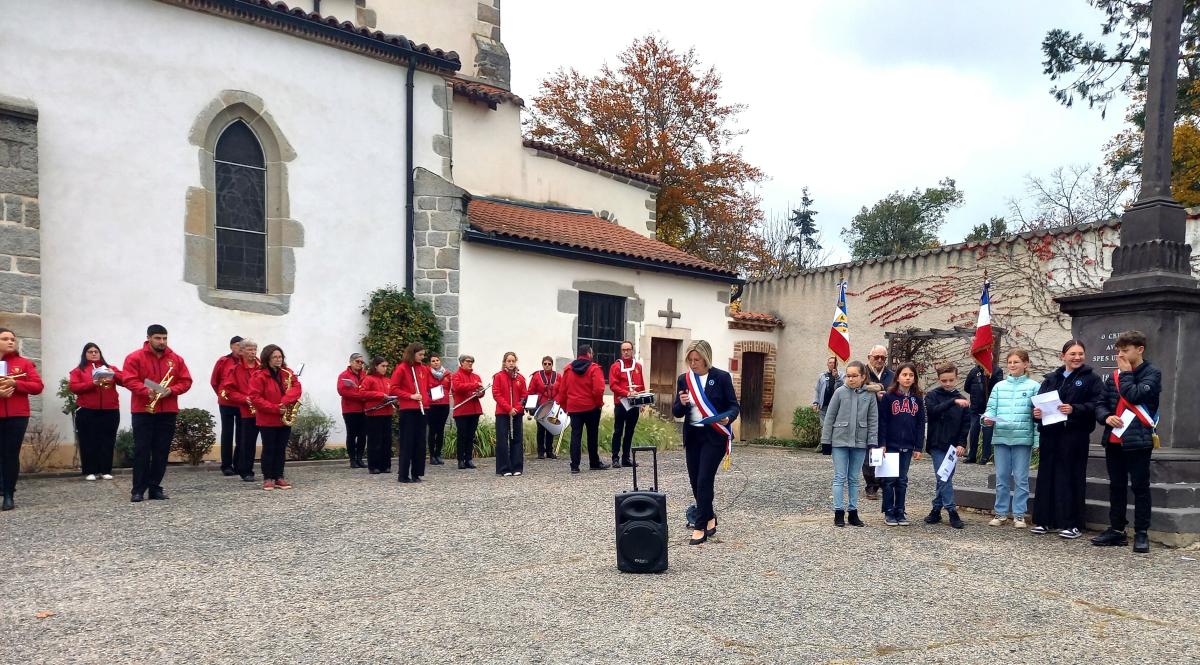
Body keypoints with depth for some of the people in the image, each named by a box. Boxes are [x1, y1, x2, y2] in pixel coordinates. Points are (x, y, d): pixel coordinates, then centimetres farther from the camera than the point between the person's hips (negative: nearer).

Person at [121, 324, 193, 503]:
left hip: (168, 412, 3)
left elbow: (186, 381, 5)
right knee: (142, 450, -2)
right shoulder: (135, 357, -1)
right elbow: (128, 380, -10)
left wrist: (171, 390, -13)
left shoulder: (176, 359, 8)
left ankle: (155, 487, 12)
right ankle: (138, 489, 4)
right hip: (143, 411, -3)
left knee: (162, 451, 5)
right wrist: (147, 391, -24)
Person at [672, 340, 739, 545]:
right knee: (695, 482, 9)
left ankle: (700, 528, 1)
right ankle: (709, 517, 31)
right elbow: (676, 413, 7)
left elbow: (734, 406, -3)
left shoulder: (722, 377, -6)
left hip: (714, 436, -4)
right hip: (692, 436, 5)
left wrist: (728, 418, -24)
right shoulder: (683, 379, 4)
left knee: (704, 481, -8)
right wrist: (682, 403, -15)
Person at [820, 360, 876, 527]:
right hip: (840, 440, -2)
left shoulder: (869, 395, 0)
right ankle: (839, 512, 7)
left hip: (860, 442, 2)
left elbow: (873, 420, 3)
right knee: (840, 477, 2)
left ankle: (853, 512, 19)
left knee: (854, 479, 11)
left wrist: (873, 443, -3)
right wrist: (826, 441, -2)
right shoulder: (840, 392, -5)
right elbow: (829, 417, -1)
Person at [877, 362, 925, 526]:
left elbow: (921, 424, 7)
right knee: (889, 480, 3)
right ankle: (889, 513, 10)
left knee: (902, 480, 10)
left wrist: (919, 447, 2)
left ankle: (901, 512, 17)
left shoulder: (917, 399, 5)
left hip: (907, 447, 3)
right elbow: (882, 422, -6)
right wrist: (882, 444, -11)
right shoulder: (888, 397, -5)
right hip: (891, 445, -3)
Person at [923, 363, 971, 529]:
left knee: (943, 478, 7)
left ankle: (937, 509, 16)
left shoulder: (962, 399, 7)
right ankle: (952, 511, -3)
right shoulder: (932, 395, 1)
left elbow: (966, 424, 4)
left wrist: (961, 444, -6)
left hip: (953, 445, 2)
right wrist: (953, 401, -29)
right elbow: (933, 411, -19)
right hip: (937, 444, -2)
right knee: (943, 478, -7)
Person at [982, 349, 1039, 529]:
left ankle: (1019, 514, 13)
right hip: (1001, 437, 3)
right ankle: (1001, 512, 18)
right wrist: (988, 418, -16)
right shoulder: (999, 386, 8)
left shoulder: (1033, 386, 1)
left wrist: (1038, 440, -6)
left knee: (1021, 478, 4)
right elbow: (991, 408, 7)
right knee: (1001, 477, 9)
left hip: (1023, 438, -2)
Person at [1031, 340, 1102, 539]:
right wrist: (1036, 412, -8)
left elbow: (1097, 405, -8)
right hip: (1049, 433, 4)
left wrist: (1074, 409, -21)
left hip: (1075, 435, -4)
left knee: (1071, 477, -1)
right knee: (1046, 476, 6)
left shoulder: (1091, 379, 3)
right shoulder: (1051, 378, 15)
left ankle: (1072, 524, 8)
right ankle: (1044, 520, 15)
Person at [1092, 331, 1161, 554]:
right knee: (1116, 486, 12)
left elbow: (1134, 396, -20)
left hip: (1138, 441, -6)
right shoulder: (1114, 376, 12)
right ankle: (1116, 530, 21)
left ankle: (1141, 534, 9)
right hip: (1114, 440, 6)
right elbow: (1100, 404, 11)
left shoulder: (1152, 374, -4)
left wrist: (1126, 373, -7)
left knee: (1140, 488, 1)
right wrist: (1106, 417, -9)